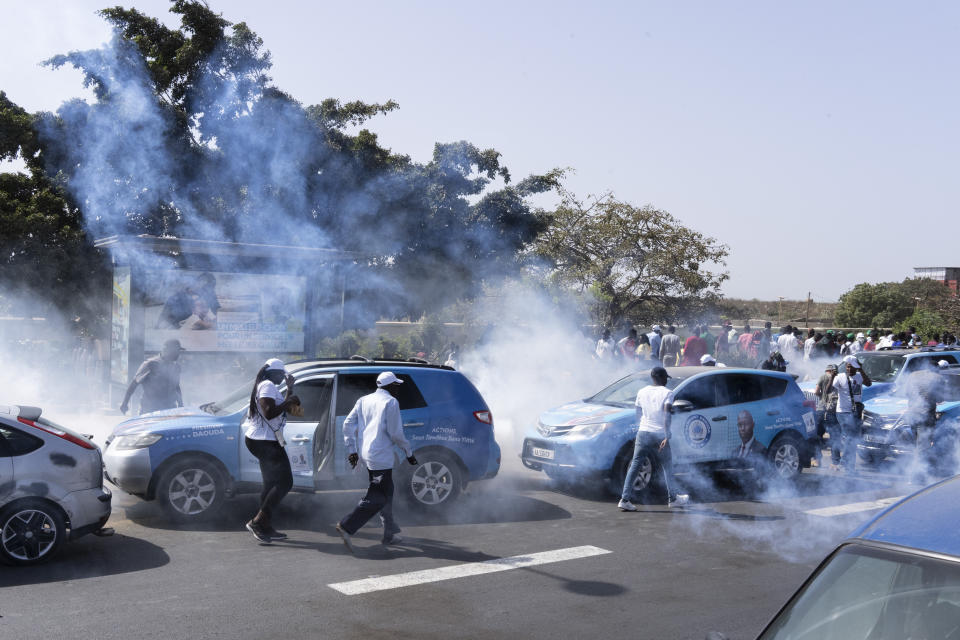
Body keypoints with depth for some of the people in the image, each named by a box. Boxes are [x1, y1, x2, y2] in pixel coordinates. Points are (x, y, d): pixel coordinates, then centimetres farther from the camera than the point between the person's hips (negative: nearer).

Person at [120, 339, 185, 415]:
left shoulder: (176, 366, 11)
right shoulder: (151, 364, -8)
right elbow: (134, 383, -6)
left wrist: (181, 406, 16)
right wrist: (125, 403, -7)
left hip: (171, 410, 5)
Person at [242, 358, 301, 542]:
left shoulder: (267, 386, 20)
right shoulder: (268, 386, -13)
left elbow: (283, 410, 26)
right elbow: (269, 413, -26)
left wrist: (290, 389, 24)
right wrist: (289, 402, -16)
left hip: (261, 441, 11)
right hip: (265, 442, -11)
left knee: (271, 484, 15)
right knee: (285, 482, -9)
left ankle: (267, 528, 18)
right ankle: (258, 521, -11)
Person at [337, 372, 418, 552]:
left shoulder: (364, 400, 14)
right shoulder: (391, 402, -7)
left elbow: (348, 424, 9)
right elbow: (395, 433, -10)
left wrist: (351, 449, 11)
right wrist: (408, 452, 2)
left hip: (365, 454, 9)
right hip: (380, 456, -9)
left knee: (386, 492, 19)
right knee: (377, 498, -6)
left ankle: (390, 534, 24)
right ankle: (346, 526, -17)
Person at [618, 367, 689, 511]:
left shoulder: (642, 392, 10)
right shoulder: (667, 393, -3)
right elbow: (666, 415, -14)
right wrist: (667, 437, -15)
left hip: (643, 433, 3)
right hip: (660, 434, -3)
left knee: (635, 465, 3)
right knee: (667, 466, 15)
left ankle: (625, 499, -4)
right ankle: (672, 498, 25)